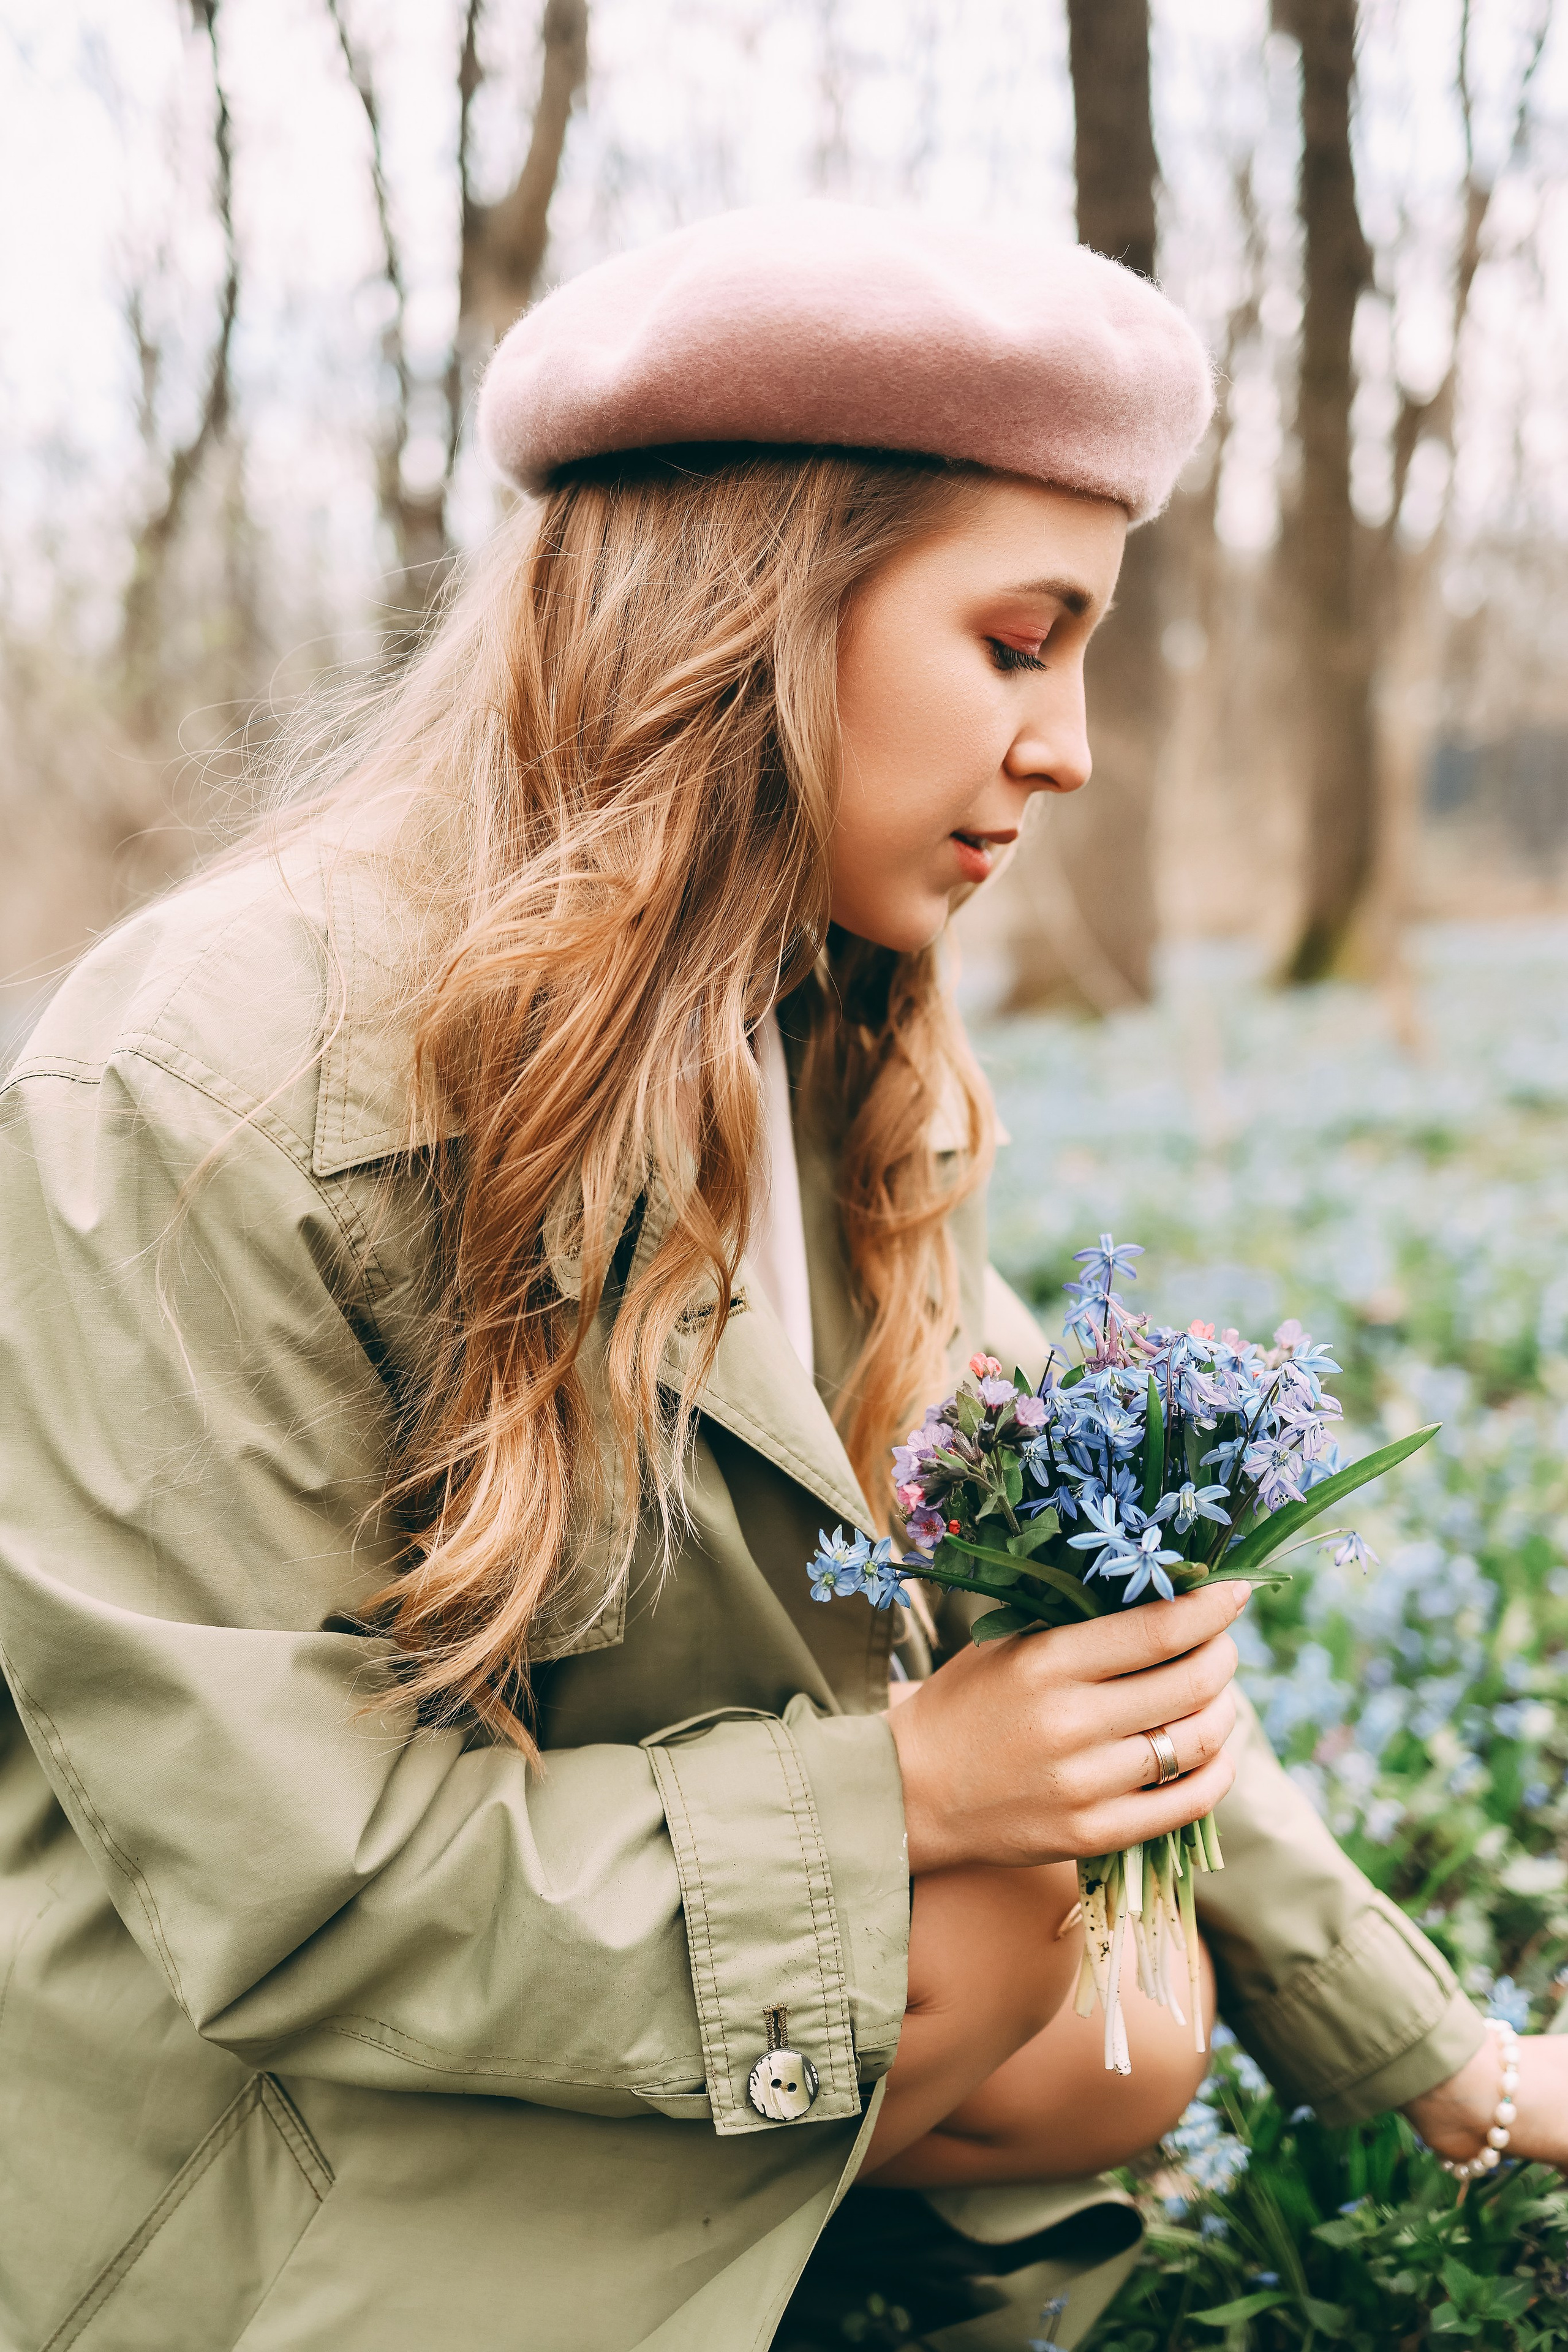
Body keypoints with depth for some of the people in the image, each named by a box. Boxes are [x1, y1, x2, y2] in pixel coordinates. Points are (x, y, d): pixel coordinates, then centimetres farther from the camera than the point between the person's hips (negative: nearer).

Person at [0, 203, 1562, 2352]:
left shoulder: (839, 1075, -2)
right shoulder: (209, 1096, -27)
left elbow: (1086, 1624, 3)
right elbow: (278, 1873, -25)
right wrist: (899, 1788, -26)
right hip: (206, 2145, -7)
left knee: (1124, 2059, -4)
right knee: (987, 1929, -19)